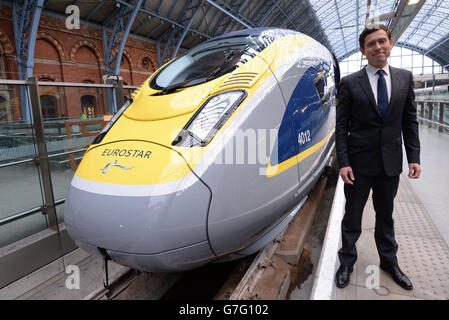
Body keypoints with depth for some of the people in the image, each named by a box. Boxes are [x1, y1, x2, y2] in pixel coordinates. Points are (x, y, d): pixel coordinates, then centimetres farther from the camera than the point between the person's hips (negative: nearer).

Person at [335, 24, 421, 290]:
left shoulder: (405, 78, 6)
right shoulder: (350, 83, -4)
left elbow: (410, 121, 7)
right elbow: (342, 126, -7)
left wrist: (414, 157, 0)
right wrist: (343, 163, -12)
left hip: (391, 162, 3)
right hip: (360, 163, -2)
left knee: (386, 214, 18)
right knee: (352, 216, 10)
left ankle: (389, 261, 38)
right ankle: (347, 262, 29)